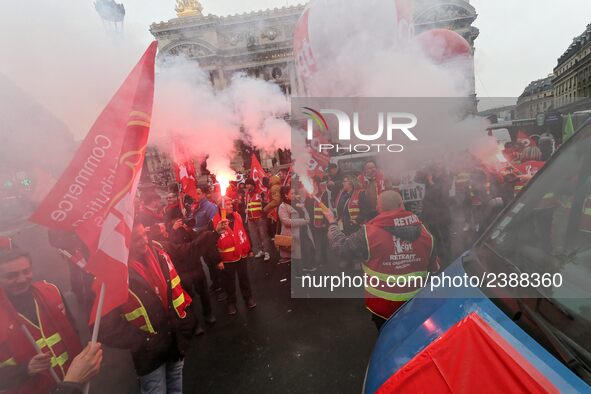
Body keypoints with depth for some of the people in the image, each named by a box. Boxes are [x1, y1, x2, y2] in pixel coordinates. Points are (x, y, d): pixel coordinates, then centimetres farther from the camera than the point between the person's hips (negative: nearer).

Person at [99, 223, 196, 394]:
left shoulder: (159, 255, -8)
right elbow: (108, 328, -16)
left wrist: (186, 322, -1)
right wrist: (144, 342, -16)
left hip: (177, 341, 5)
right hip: (151, 353, -4)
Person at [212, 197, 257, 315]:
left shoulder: (237, 216, 0)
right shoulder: (215, 222, -15)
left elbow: (244, 232, 7)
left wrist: (249, 249, 9)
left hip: (242, 254, 4)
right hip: (227, 258, -3)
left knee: (244, 278, 19)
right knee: (229, 281, 14)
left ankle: (248, 297, 38)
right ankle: (231, 302, 34)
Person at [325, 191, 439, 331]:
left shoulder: (369, 233, -22)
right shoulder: (423, 231, -9)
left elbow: (341, 246, -10)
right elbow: (433, 267, 1)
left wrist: (332, 223, 5)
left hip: (383, 305, -3)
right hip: (416, 303, 4)